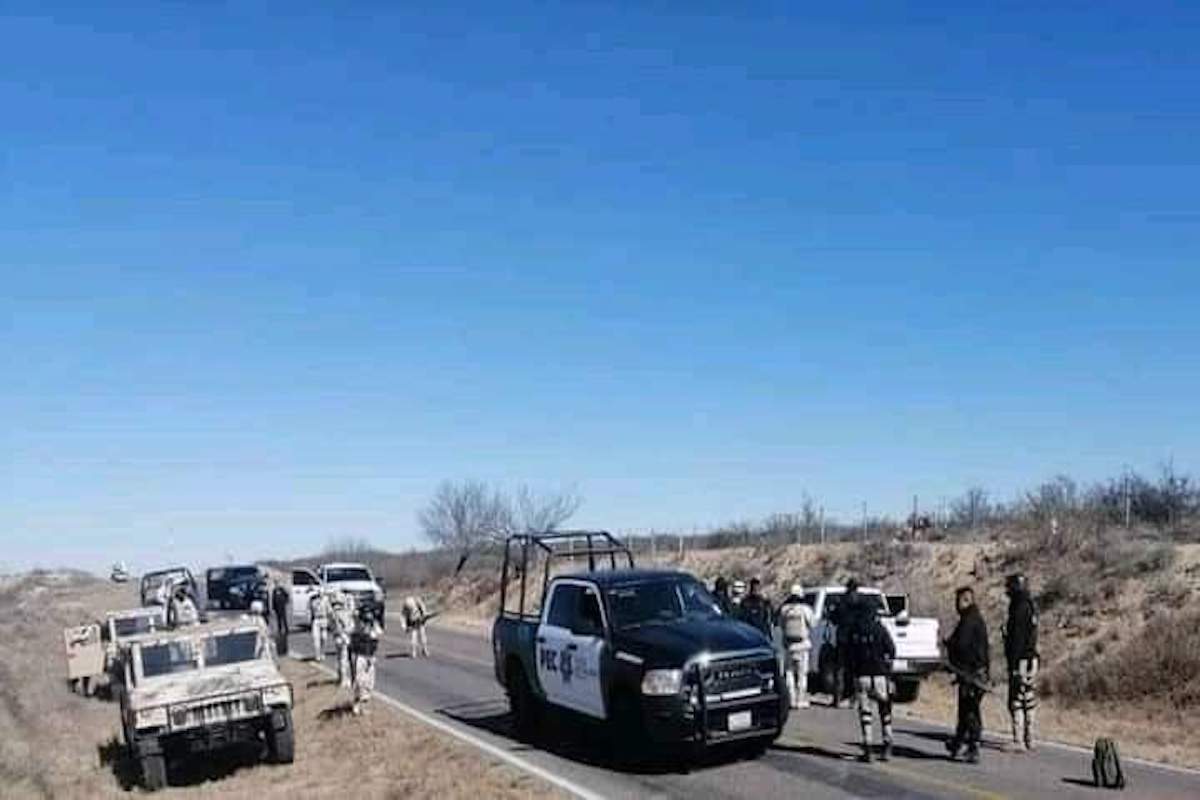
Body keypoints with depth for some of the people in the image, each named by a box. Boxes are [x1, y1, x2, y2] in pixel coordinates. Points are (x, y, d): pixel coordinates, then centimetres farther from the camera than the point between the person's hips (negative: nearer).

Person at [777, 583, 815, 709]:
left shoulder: (784, 609, -2)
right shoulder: (806, 609, -10)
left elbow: (781, 626, 6)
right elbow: (810, 626, -2)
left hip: (789, 645, 3)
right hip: (803, 644, -2)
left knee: (790, 672, 12)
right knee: (802, 673, 4)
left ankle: (792, 699, 11)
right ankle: (801, 700, 4)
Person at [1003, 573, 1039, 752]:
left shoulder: (1019, 608, -17)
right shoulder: (1030, 606, 14)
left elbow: (1017, 638, -20)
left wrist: (1013, 665, -20)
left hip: (1021, 660, -10)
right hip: (1032, 659, 10)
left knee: (1016, 702, -6)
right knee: (1029, 701, 13)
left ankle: (1018, 742, -6)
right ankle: (1029, 740, 20)